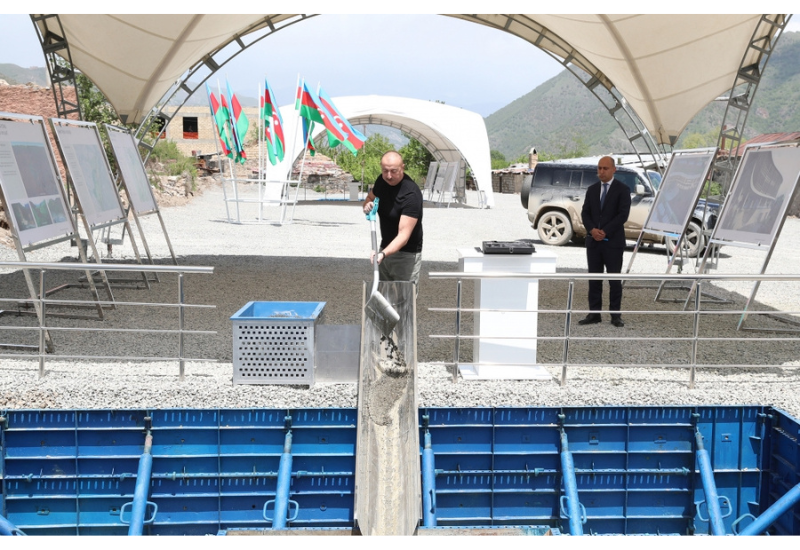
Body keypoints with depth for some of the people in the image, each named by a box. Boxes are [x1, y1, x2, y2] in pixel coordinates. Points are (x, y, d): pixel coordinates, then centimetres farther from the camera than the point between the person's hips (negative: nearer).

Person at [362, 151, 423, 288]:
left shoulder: (411, 195, -26)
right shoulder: (382, 181, -3)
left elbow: (404, 235, -32)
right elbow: (370, 198, 18)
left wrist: (383, 254, -47)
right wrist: (367, 206, -7)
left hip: (406, 254, -7)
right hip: (385, 248, 7)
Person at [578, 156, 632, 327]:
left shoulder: (622, 189, -2)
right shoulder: (592, 189, 12)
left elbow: (623, 214, -11)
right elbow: (585, 212, 8)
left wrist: (605, 232, -16)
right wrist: (592, 230, -11)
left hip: (613, 241, -4)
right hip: (593, 241, 4)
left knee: (615, 280, 0)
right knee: (594, 279, 5)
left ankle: (615, 315, 5)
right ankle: (594, 313, 10)